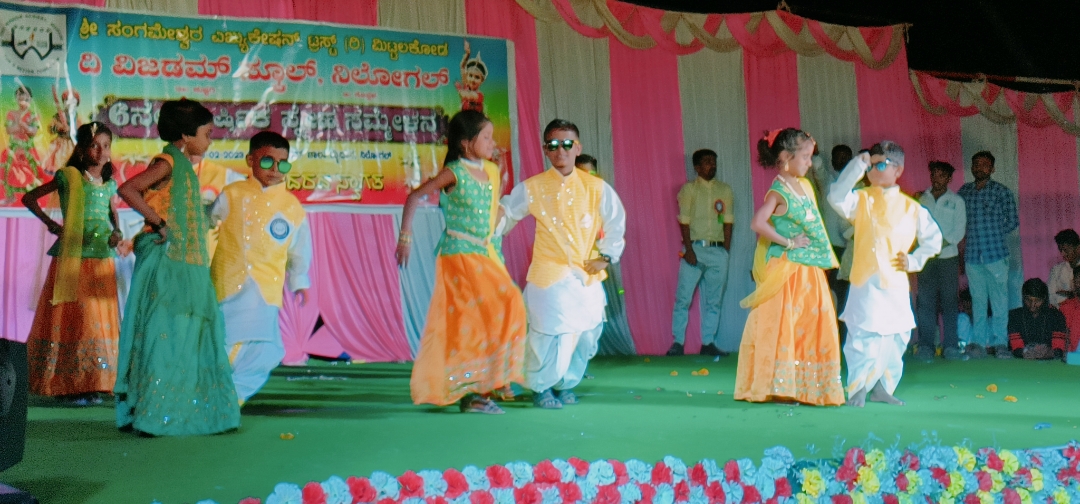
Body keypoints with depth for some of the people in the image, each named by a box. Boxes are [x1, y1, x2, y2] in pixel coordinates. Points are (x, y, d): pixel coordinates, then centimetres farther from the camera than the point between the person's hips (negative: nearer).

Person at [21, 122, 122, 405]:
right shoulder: (69, 177, -3)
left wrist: (116, 233, 1)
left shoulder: (109, 184, 11)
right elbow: (29, 198, 1)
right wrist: (51, 225, -2)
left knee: (101, 320, 5)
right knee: (73, 319, -4)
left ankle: (92, 385, 11)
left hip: (102, 260, 5)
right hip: (71, 259, -5)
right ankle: (70, 385, 0)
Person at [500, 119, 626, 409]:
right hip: (550, 276, -3)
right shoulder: (532, 189, -3)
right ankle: (541, 387, 16)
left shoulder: (595, 188, 1)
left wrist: (606, 256, 9)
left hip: (587, 276, 3)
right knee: (551, 335, -9)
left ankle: (565, 384, 30)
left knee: (586, 335, 6)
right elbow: (504, 215, 4)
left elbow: (616, 221, 12)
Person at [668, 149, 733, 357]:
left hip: (718, 250, 3)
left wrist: (726, 250, 1)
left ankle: (708, 343, 11)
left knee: (713, 300, 5)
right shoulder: (689, 189, 2)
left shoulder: (725, 190, 10)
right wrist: (689, 250, -11)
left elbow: (728, 221, 8)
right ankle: (677, 342, 0)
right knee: (683, 298, -5)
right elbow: (684, 221, -3)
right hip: (695, 248, -3)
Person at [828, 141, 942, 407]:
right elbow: (837, 198, -18)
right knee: (864, 337, -13)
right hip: (866, 283, -3)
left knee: (896, 339, 9)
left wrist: (914, 260, 5)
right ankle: (857, 390, -6)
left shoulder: (911, 207, 9)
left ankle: (882, 388, 22)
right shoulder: (861, 199, 3)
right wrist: (857, 165, -19)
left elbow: (933, 238, 18)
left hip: (896, 285, 3)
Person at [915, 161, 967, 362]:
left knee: (949, 301, -2)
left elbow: (959, 230, 1)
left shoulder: (956, 201, 8)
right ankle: (926, 347, -1)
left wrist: (942, 243, -14)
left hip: (948, 256, -1)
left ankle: (950, 347, 0)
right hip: (926, 257, 1)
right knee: (925, 301, -4)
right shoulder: (922, 200, 14)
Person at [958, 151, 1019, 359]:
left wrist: (994, 235, 2)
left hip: (996, 254, -3)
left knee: (999, 300, -4)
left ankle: (1000, 342, 0)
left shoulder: (1001, 192, 3)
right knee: (977, 300, 6)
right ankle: (979, 342, 10)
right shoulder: (964, 191, 11)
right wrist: (963, 239, 4)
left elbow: (1013, 221, 6)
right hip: (972, 255, 3)